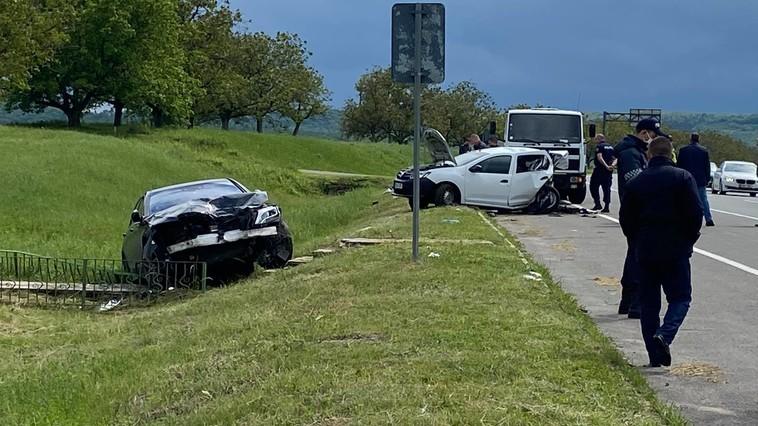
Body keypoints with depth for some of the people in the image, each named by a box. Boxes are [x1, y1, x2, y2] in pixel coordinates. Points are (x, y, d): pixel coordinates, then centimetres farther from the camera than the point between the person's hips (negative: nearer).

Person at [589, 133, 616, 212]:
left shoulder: (599, 146, -6)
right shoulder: (611, 147, 16)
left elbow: (599, 157, -20)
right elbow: (615, 158, 10)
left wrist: (606, 166, -26)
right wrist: (613, 165, -7)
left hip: (600, 169, -6)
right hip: (609, 171, 6)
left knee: (593, 187, 4)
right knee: (607, 188, 8)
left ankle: (597, 204, -4)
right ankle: (607, 206, 3)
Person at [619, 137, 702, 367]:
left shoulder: (636, 182, 6)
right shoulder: (683, 177, -4)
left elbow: (625, 218, 7)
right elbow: (696, 213, -9)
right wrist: (690, 239, 6)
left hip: (645, 251, 3)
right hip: (676, 251, -3)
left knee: (648, 303, 9)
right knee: (680, 298, 6)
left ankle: (655, 355, 6)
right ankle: (664, 335, -20)